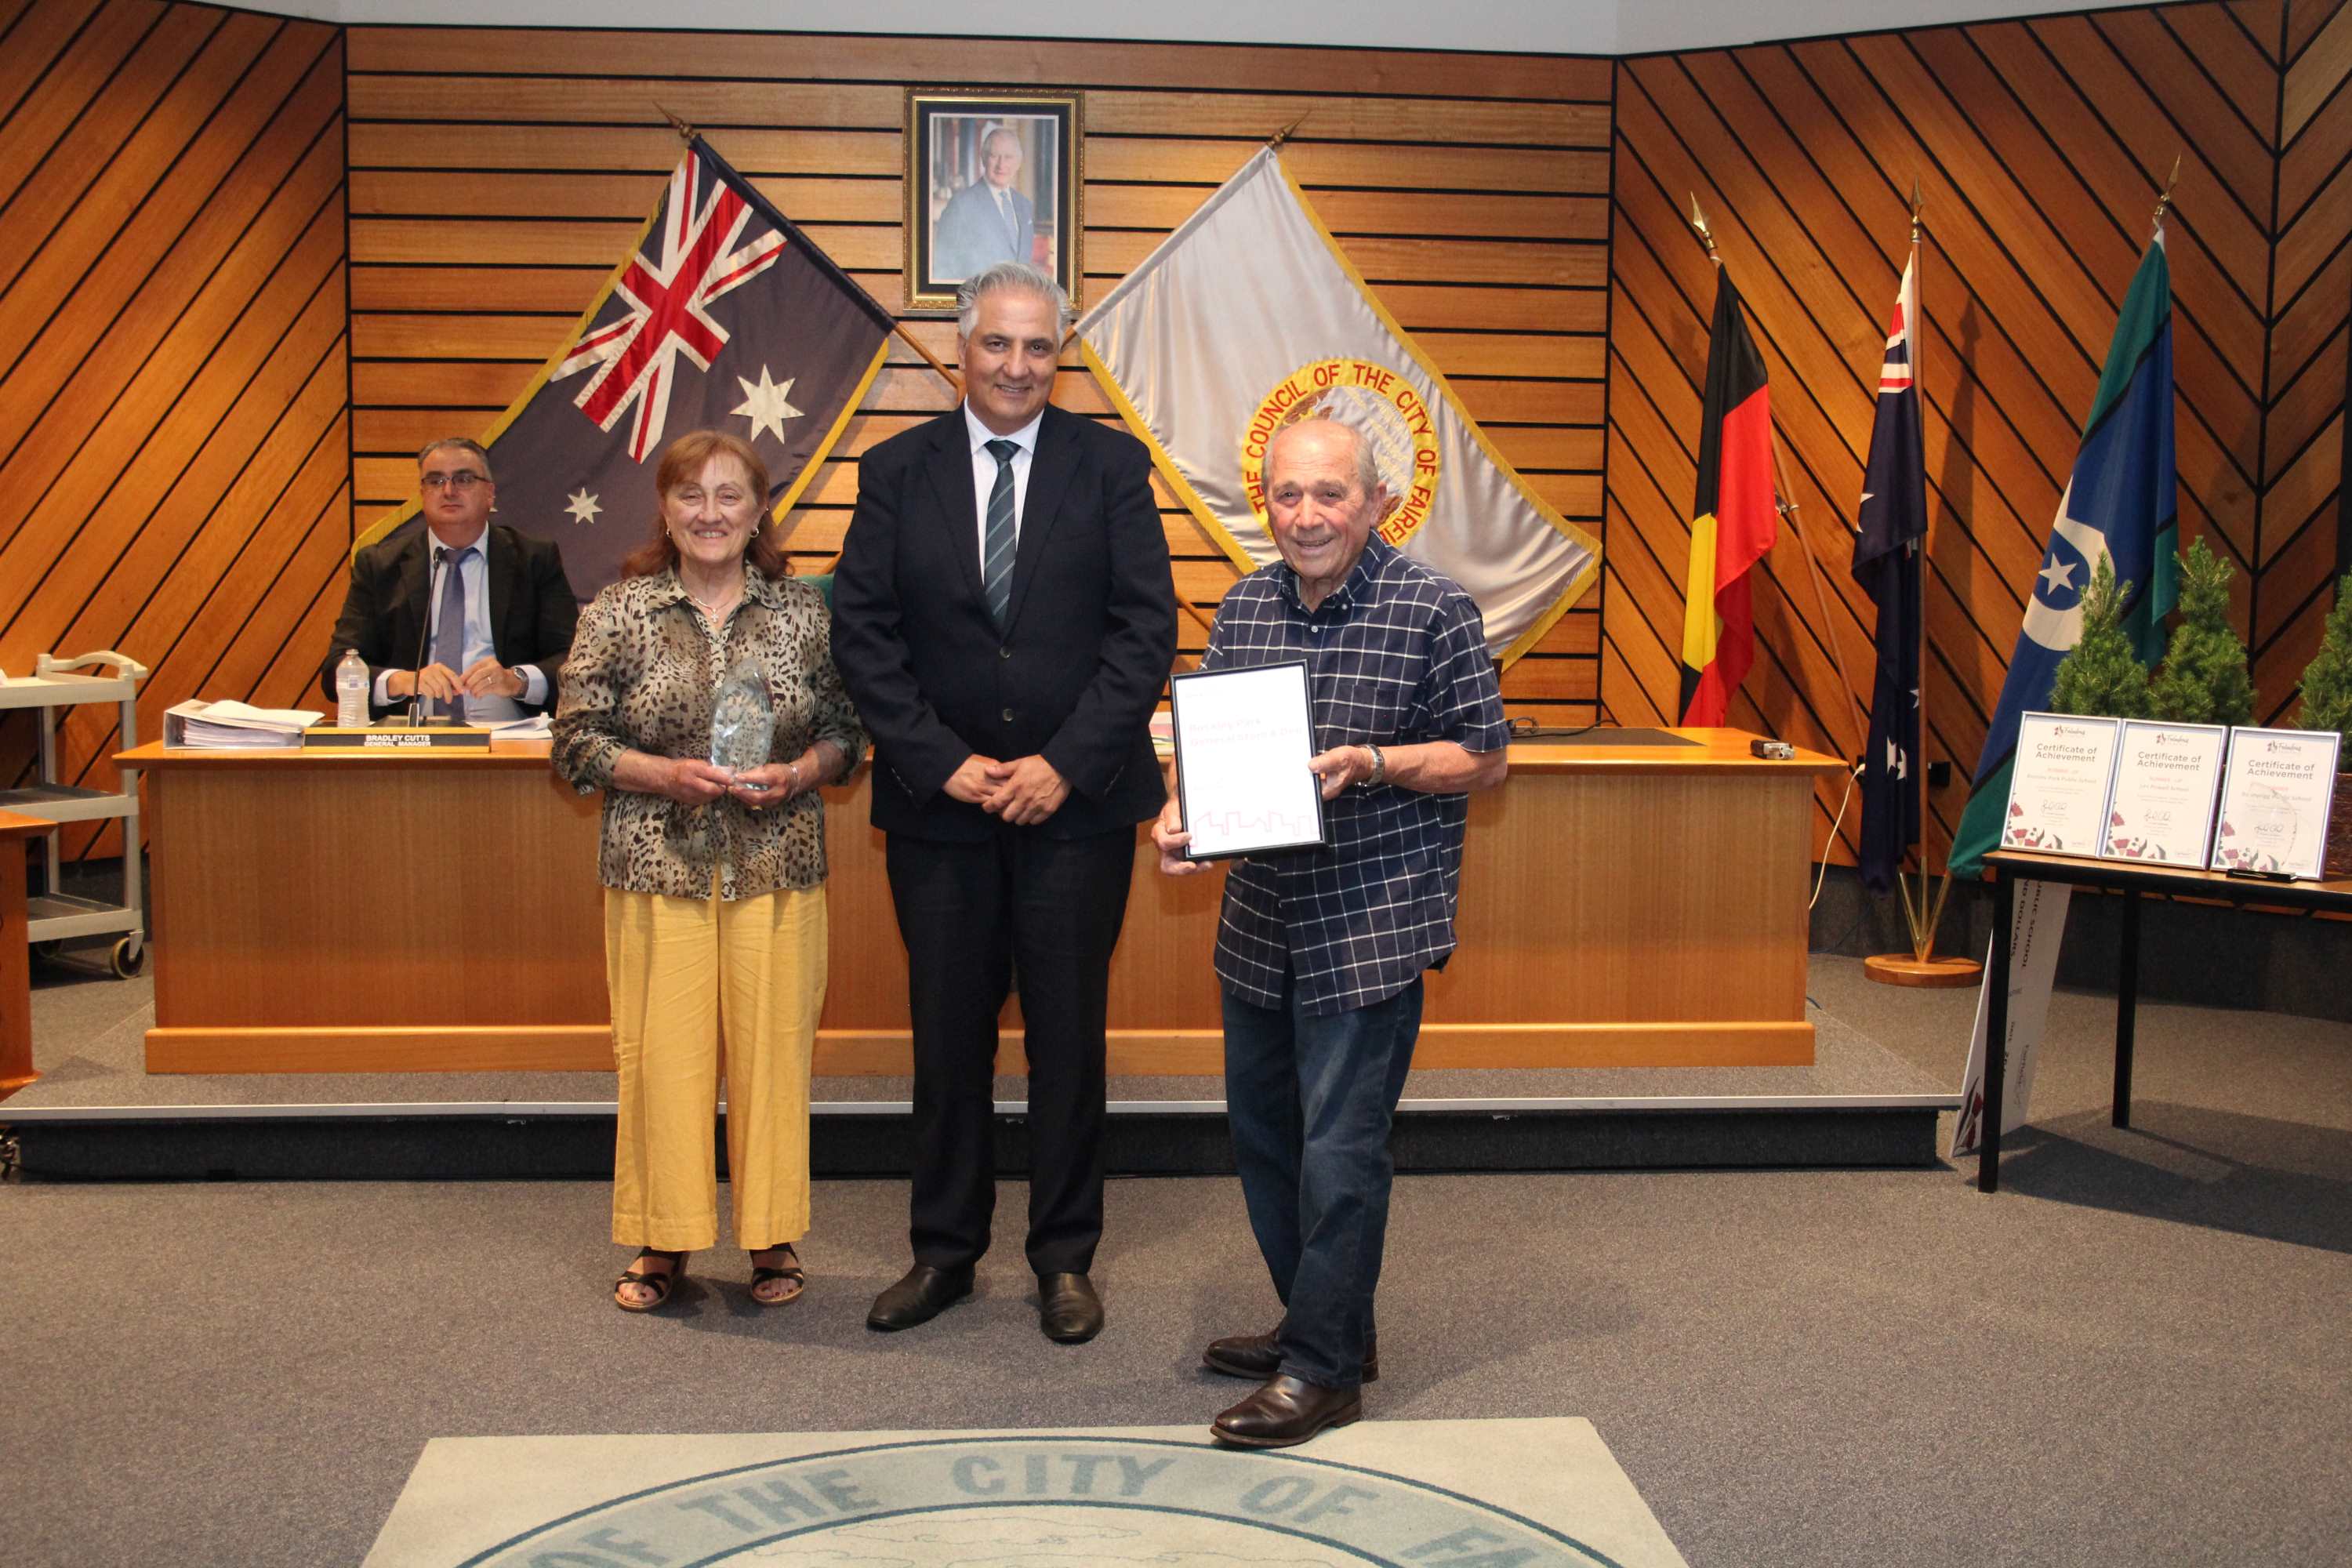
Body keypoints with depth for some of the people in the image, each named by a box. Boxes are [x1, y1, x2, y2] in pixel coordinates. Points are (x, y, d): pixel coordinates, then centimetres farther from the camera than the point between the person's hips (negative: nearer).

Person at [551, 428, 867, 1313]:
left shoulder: (804, 611, 5)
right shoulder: (618, 614, 2)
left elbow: (846, 731, 9)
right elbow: (576, 742, 1)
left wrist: (797, 774, -11)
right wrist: (666, 775, -15)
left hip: (777, 870, 1)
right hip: (658, 871, 0)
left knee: (772, 1044, 4)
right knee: (661, 1050, 2)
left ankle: (772, 1236, 20)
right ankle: (665, 1240, 18)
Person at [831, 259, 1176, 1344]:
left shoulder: (1111, 465, 1)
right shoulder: (897, 471, 4)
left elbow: (1147, 630, -4)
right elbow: (862, 634, 0)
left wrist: (1066, 764, -13)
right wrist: (942, 762, -9)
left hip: (1077, 803, -1)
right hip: (938, 805, 1)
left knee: (1068, 1037, 6)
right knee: (947, 1038, 10)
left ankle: (1065, 1259, 20)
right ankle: (945, 1251, 24)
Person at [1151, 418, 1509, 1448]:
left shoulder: (1432, 611, -9)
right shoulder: (1243, 609, 7)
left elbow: (1485, 757, -5)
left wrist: (1371, 762, -19)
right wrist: (1179, 815, -9)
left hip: (1369, 927, -7)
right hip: (1258, 923, 7)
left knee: (1339, 1150, -3)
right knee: (1262, 1131, 16)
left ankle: (1325, 1370, 10)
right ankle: (1318, 1321, 33)